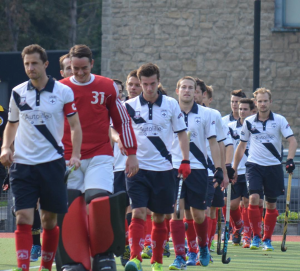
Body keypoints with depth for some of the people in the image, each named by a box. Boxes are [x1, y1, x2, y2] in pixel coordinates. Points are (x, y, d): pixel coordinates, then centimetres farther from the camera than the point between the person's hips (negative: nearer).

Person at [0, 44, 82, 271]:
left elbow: (75, 125, 2)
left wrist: (75, 154, -10)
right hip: (22, 164, 2)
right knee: (23, 218, -9)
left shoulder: (63, 92, -2)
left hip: (52, 162, -1)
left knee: (50, 219, 5)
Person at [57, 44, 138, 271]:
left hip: (100, 157, -1)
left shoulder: (107, 87, 5)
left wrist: (131, 154, 8)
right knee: (69, 210, -6)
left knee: (100, 203, -18)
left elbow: (123, 121, 11)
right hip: (68, 159, 1)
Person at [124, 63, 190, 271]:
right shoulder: (130, 106, 2)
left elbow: (182, 134, 7)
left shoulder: (171, 104, 3)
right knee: (138, 213, -14)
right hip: (138, 168, -1)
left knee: (160, 217, 8)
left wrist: (185, 161, -1)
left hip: (163, 168, 1)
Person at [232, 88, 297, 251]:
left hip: (273, 166, 0)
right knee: (253, 198, -18)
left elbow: (292, 140, -6)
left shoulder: (280, 120, -1)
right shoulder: (248, 122, 4)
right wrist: (234, 168, 14)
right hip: (254, 165, 0)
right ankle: (256, 236, -8)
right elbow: (241, 145, 13)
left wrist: (290, 159, -22)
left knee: (271, 205, 5)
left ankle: (267, 239, 17)